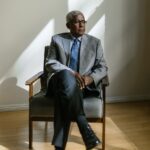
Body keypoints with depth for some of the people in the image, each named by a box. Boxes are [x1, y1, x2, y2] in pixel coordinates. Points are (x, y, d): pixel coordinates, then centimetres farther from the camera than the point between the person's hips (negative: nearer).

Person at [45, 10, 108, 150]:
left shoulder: (95, 42, 15)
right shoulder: (57, 39, 11)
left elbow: (102, 67, 10)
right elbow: (50, 63, 1)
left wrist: (91, 78, -14)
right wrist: (71, 73, -17)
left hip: (84, 84, 1)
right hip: (61, 81, -1)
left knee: (63, 96, -36)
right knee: (66, 75, -40)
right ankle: (84, 127, -42)